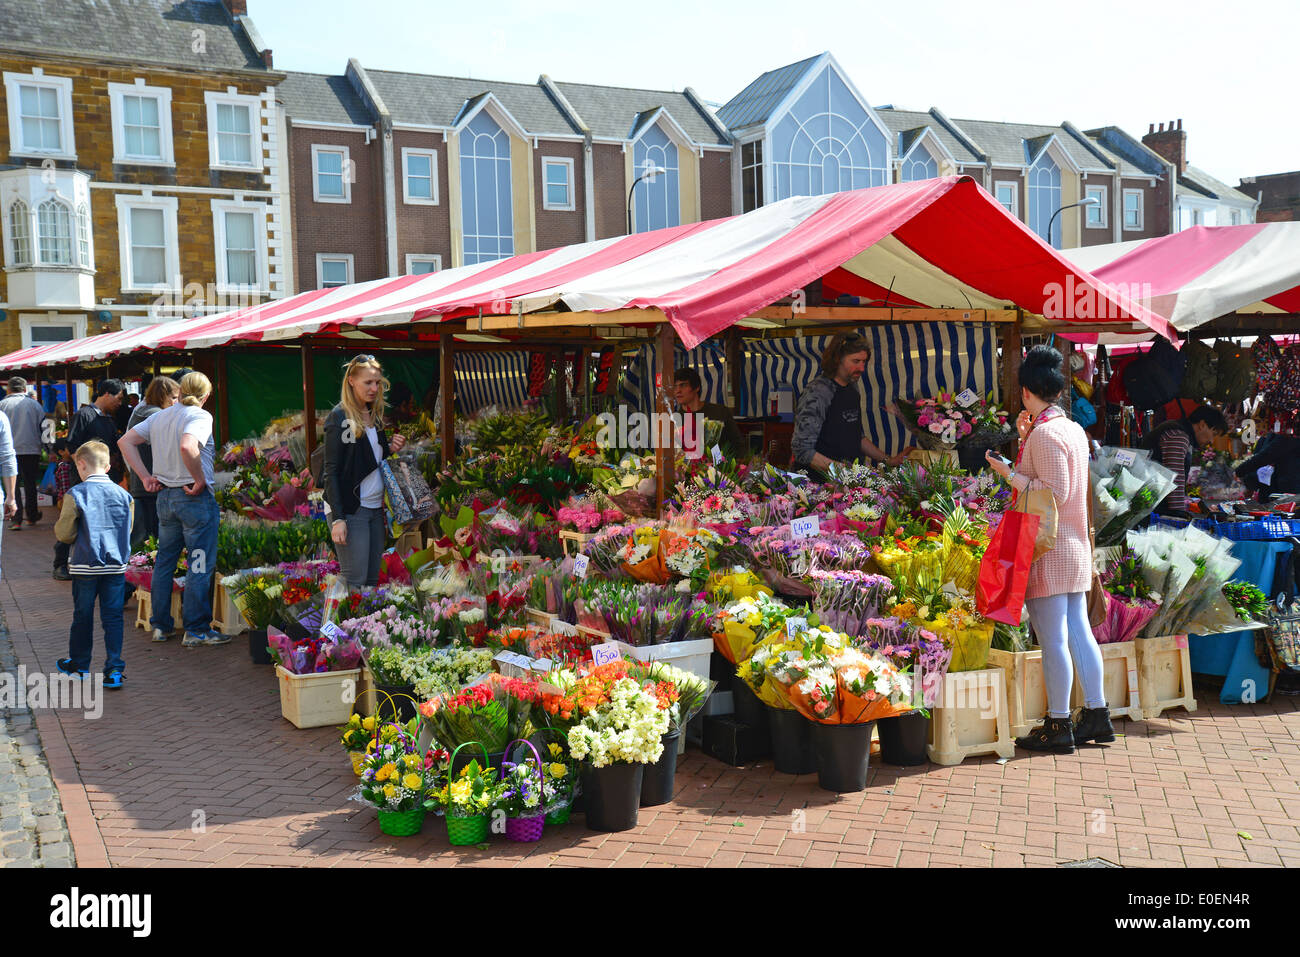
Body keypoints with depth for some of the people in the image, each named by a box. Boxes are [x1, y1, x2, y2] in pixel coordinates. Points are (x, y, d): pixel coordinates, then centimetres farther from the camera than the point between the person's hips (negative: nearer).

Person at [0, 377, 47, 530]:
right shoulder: (34, 404, 1)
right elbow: (43, 427, 2)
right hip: (32, 450, 2)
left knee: (13, 485, 3)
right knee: (30, 484, 13)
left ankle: (17, 520, -4)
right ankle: (32, 517, 22)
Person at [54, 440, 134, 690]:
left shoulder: (76, 495, -10)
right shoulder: (123, 494, 0)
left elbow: (64, 534, -4)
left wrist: (59, 525, 18)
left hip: (86, 566, -2)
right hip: (116, 565, 2)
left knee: (82, 616, 13)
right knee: (113, 617, 5)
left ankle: (79, 664, 29)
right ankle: (114, 668, 0)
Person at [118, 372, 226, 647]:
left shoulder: (159, 416, 11)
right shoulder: (201, 416, -13)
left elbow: (125, 441, 11)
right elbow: (187, 446, -32)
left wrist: (145, 476, 7)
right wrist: (200, 480, -19)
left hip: (165, 496, 7)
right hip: (196, 498, -7)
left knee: (164, 561, 16)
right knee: (199, 565, -1)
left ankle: (160, 625, 23)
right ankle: (196, 630, 1)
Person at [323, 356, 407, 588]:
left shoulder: (376, 415, 13)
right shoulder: (340, 416, -9)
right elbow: (331, 470, -12)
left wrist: (391, 449, 1)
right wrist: (338, 518, -18)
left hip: (376, 507, 7)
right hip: (349, 509, -7)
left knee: (372, 579, 8)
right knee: (355, 582, -9)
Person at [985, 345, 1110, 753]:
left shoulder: (1044, 434, -15)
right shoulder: (1074, 429, 12)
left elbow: (1054, 493, -19)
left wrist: (1008, 473, -15)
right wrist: (1026, 439, 18)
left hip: (1049, 550, -9)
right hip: (1076, 547, 9)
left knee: (1053, 639, -4)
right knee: (1079, 632, 14)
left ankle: (1058, 725, 1)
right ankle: (1096, 715, 20)